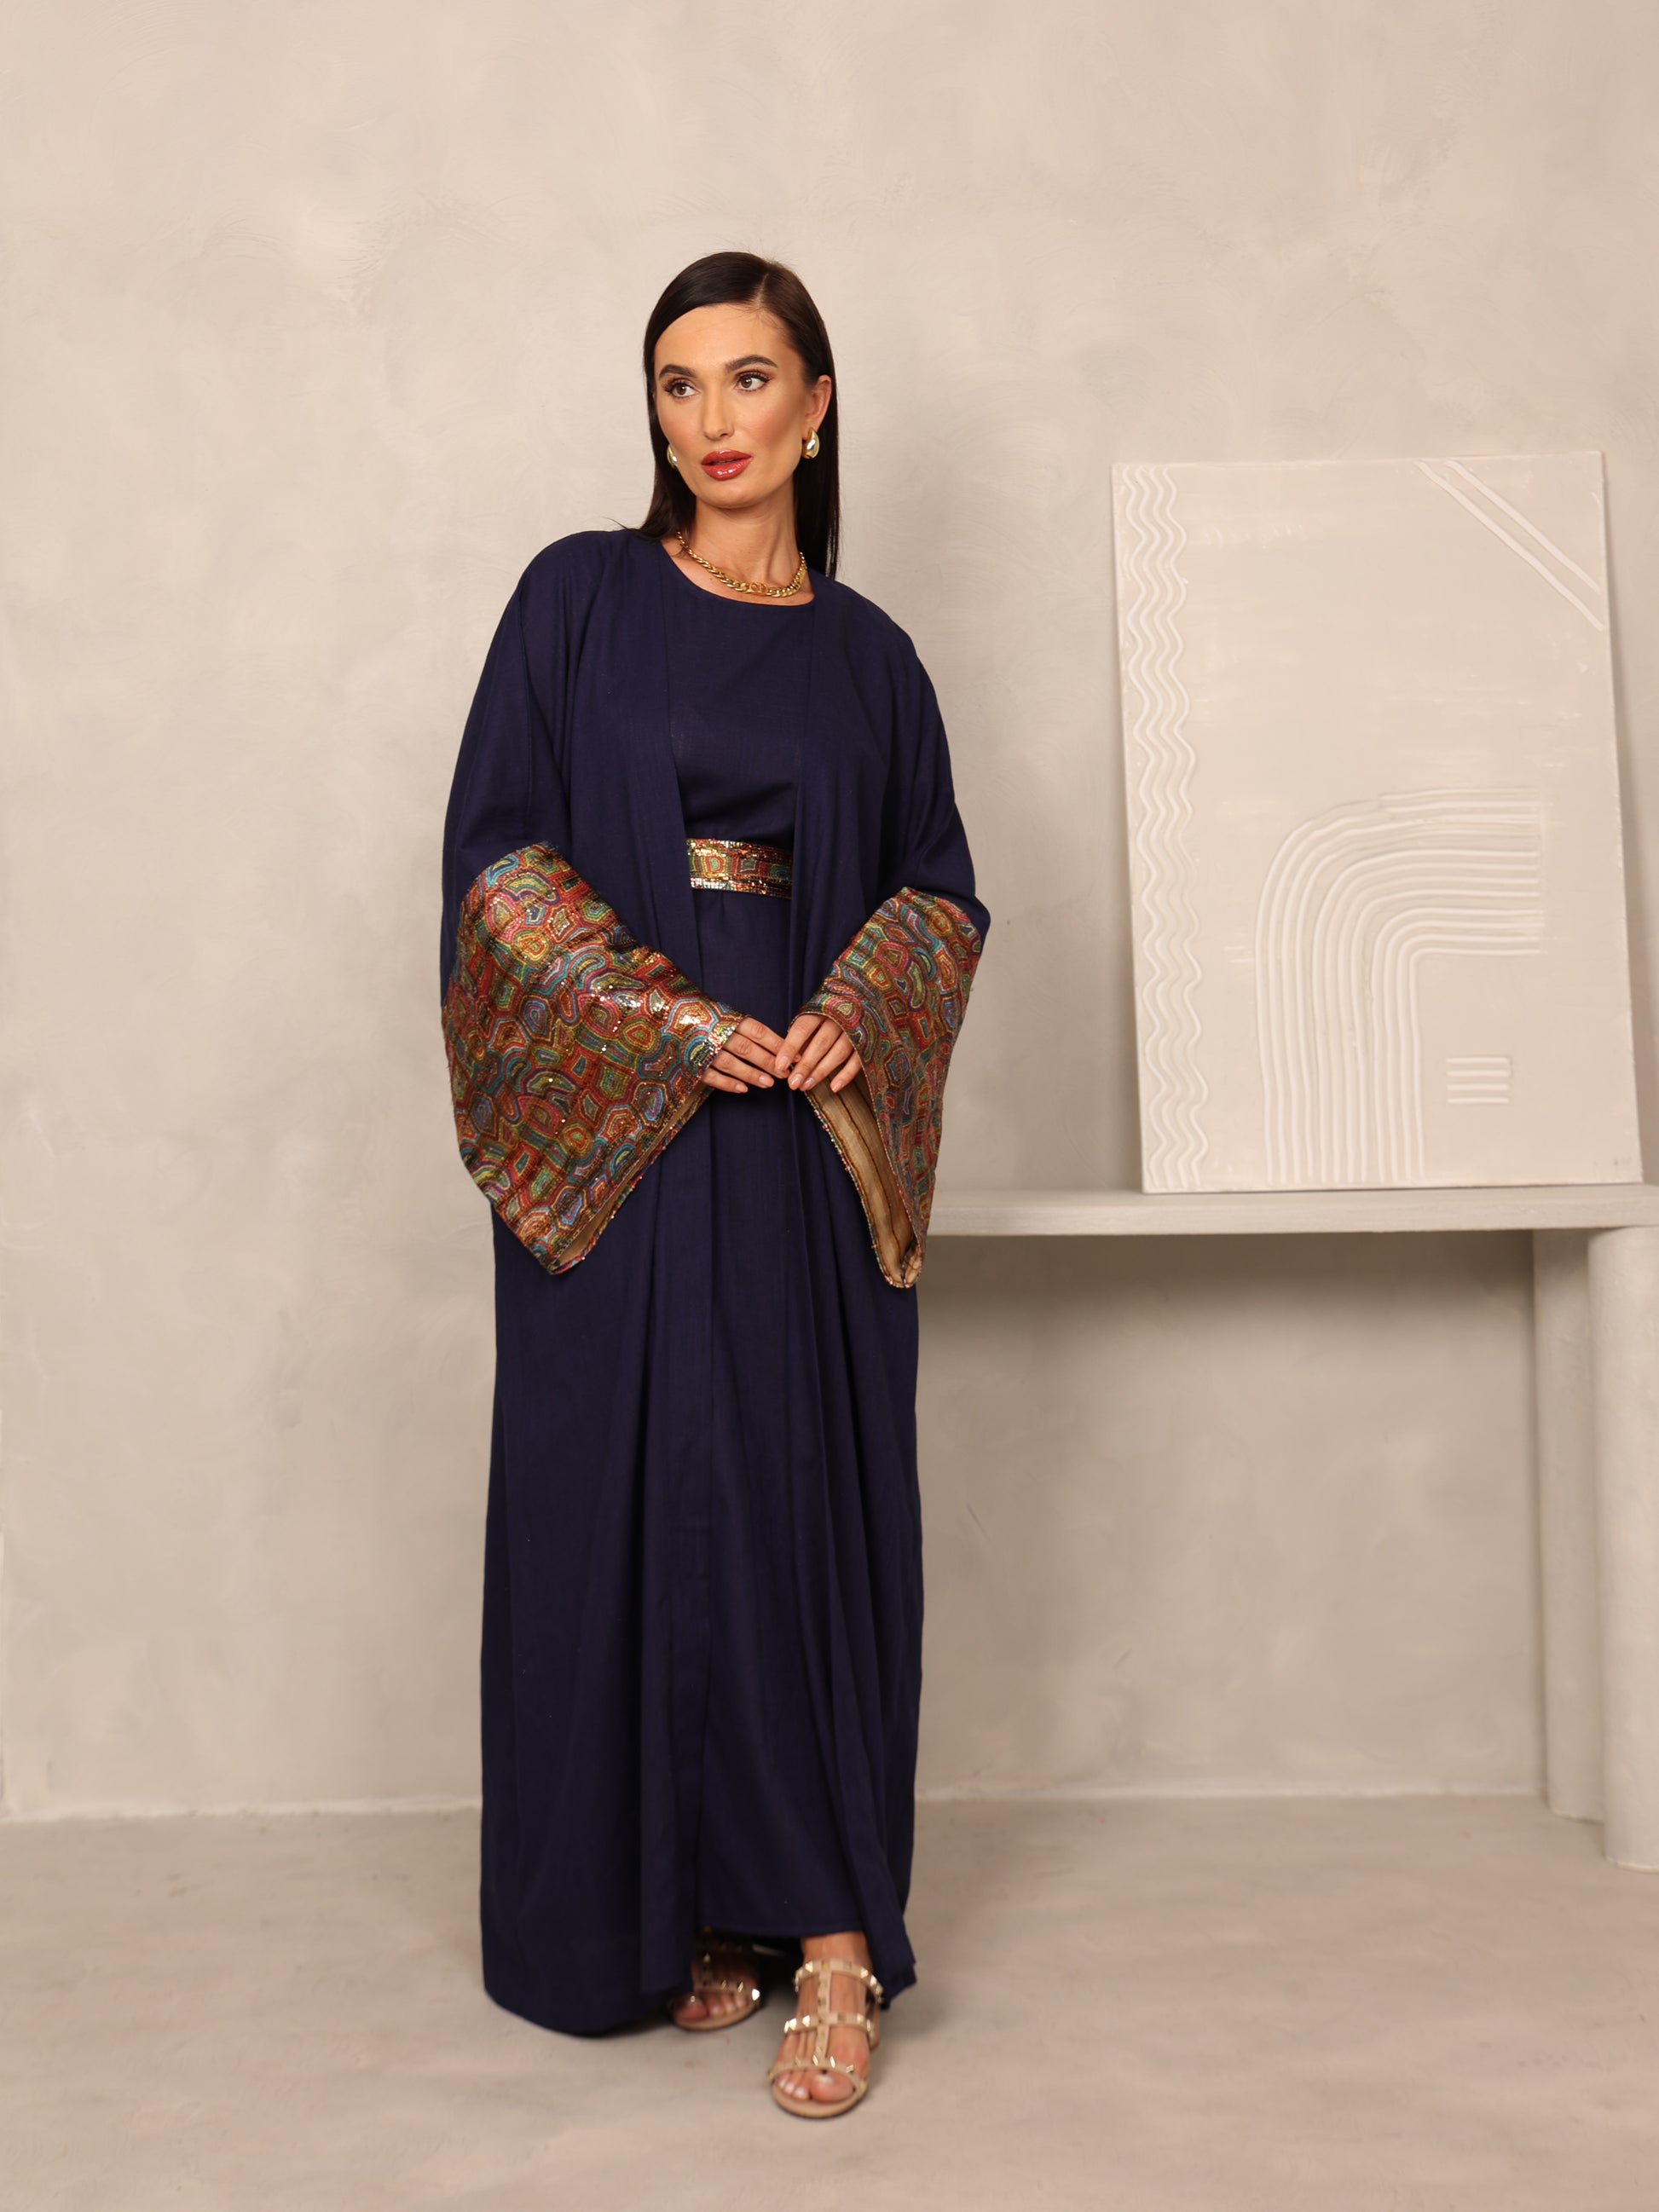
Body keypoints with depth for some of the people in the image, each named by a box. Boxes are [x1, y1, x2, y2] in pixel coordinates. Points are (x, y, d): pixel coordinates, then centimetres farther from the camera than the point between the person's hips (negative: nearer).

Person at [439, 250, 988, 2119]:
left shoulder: (869, 656, 13)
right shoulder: (578, 597, 6)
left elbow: (940, 885, 12)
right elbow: (495, 842, -2)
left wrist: (856, 1014, -8)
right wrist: (662, 1017, -13)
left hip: (811, 1135, 2)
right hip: (612, 1125, -1)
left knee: (812, 1503, 0)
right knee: (623, 1497, 1)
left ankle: (825, 1933, 9)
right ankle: (661, 1912, 17)